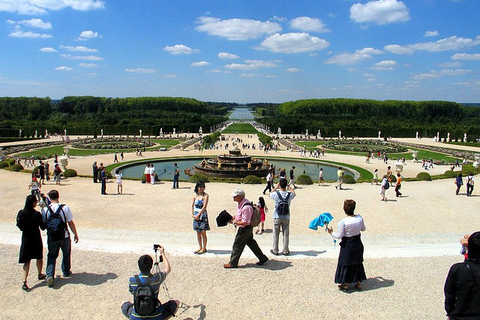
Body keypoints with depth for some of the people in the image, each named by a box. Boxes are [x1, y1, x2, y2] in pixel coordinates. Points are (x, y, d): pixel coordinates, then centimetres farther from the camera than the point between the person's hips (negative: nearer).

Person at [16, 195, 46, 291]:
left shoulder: (21, 213, -7)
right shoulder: (37, 214, -18)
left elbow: (19, 226, 4)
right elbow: (43, 227, -10)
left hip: (25, 239, 3)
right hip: (36, 239, -3)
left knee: (27, 260, 6)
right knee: (39, 257, 20)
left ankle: (24, 282, -6)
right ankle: (40, 275, 38)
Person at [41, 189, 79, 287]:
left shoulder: (45, 209, -8)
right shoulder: (65, 208, -12)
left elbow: (43, 224, 1)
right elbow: (70, 223, -9)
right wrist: (75, 234, 2)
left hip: (51, 237, 1)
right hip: (64, 236, 0)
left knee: (51, 256, 12)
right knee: (66, 254, 21)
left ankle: (50, 275, -3)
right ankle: (66, 272, 36)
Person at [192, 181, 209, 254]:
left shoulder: (205, 195, -9)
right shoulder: (195, 195, 6)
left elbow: (204, 206, -15)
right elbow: (192, 205, 8)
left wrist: (198, 215, -15)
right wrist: (192, 214, -3)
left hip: (203, 215, -5)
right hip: (196, 216, 5)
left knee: (203, 233, 2)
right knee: (198, 232, 12)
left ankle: (204, 248, 15)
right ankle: (200, 247, 24)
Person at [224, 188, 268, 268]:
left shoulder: (246, 207, -32)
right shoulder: (241, 202, 0)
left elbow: (245, 222, -30)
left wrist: (234, 222, -23)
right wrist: (233, 218, 3)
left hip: (244, 228, -10)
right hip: (246, 228, 10)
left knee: (237, 245, 4)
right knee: (251, 242, 20)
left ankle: (233, 263, 19)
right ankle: (262, 258, 31)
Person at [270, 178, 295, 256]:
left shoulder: (276, 194, -17)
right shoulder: (289, 195, -11)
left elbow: (270, 194, 9)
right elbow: (294, 193, 15)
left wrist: (276, 187, 12)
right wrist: (289, 186, 24)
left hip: (277, 217, -1)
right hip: (286, 217, 1)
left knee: (276, 235, 10)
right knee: (286, 235, 11)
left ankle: (275, 250, 18)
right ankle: (285, 251, 17)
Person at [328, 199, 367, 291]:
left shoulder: (343, 221, -25)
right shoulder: (359, 218, -11)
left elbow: (339, 236, -18)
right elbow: (363, 229, 7)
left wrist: (331, 232, -1)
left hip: (347, 245, -5)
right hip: (357, 243, 5)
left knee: (345, 263, 12)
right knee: (358, 263, 21)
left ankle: (345, 284, 23)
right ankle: (358, 283, 31)